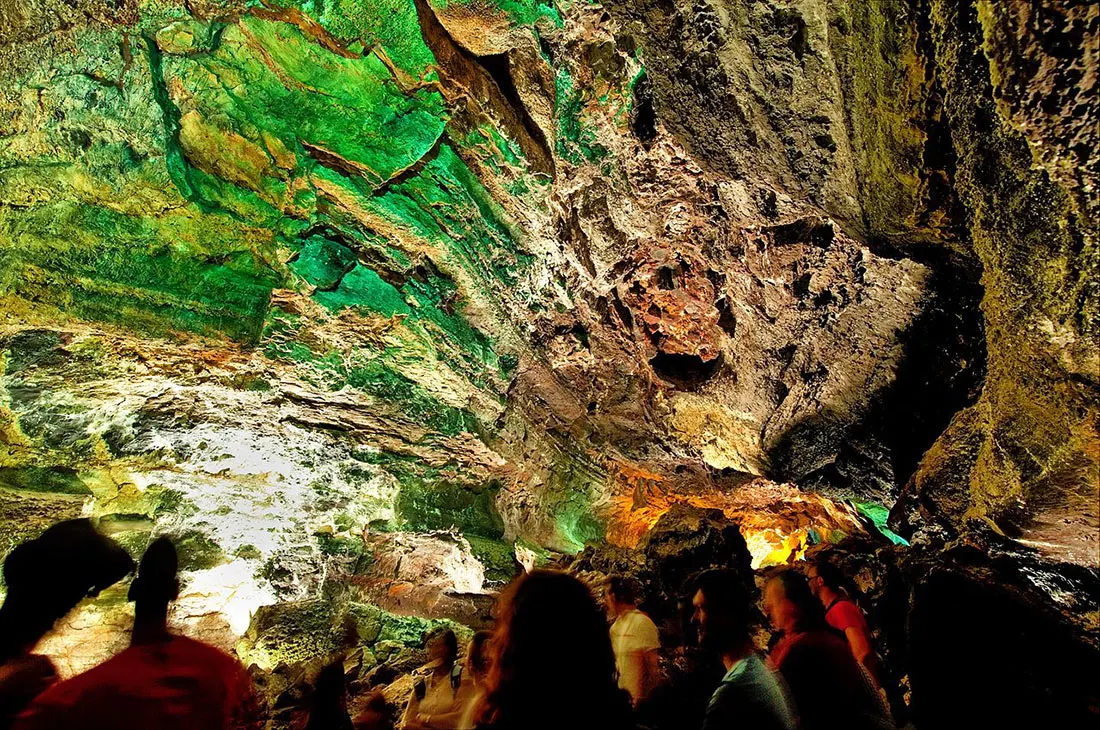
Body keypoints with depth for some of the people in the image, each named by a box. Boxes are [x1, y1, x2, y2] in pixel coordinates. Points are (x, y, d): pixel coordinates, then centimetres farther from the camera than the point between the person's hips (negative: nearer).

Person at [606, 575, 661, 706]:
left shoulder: (642, 622, -15)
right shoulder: (617, 624, 8)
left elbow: (652, 665, -16)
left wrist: (643, 698, -16)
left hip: (637, 696, -7)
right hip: (621, 695, 7)